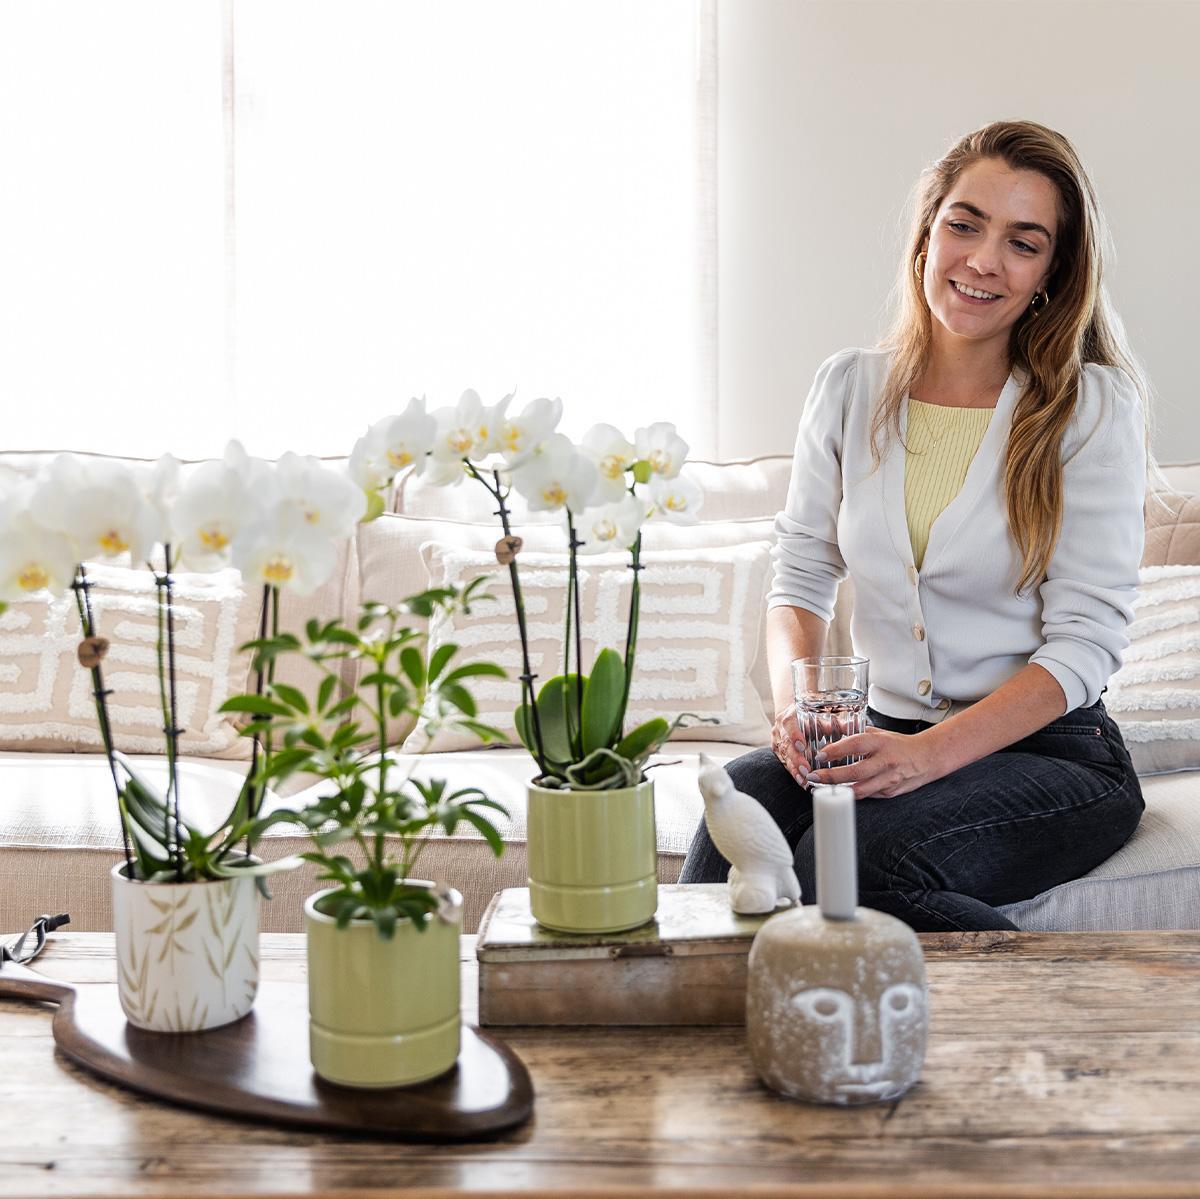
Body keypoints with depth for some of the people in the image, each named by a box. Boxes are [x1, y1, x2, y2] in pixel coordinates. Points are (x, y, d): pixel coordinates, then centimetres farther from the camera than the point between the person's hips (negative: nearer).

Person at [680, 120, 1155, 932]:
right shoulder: (850, 388, 7)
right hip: (886, 737, 3)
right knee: (745, 794, -31)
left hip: (1053, 752, -2)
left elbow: (1086, 640, -10)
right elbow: (801, 577, 9)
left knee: (855, 855, -31)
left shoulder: (1093, 407, -4)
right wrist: (794, 697, -14)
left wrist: (929, 753, -24)